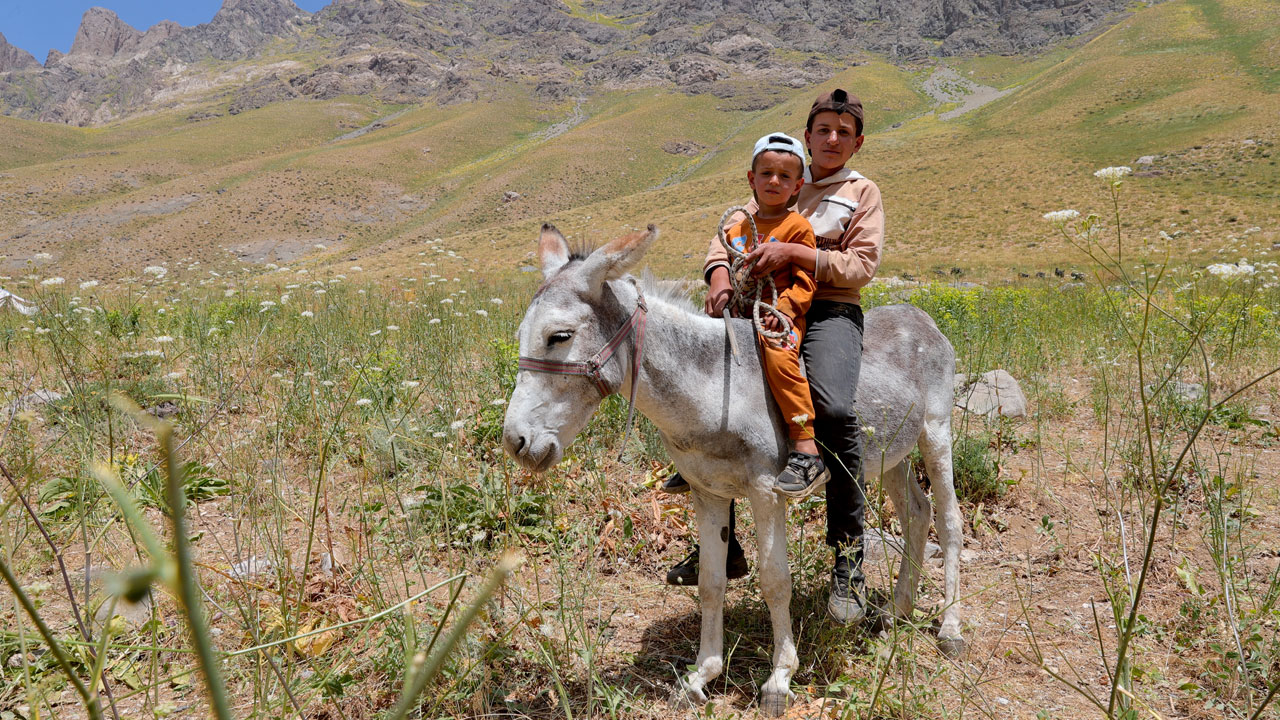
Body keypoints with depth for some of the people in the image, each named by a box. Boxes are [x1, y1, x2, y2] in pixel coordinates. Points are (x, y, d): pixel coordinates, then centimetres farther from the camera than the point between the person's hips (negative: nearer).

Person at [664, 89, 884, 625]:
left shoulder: (862, 193, 12)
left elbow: (861, 266, -3)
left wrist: (795, 252, -16)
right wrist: (720, 275, -8)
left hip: (830, 313, -4)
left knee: (834, 410, -33)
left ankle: (848, 558, -18)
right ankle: (722, 546, 8)